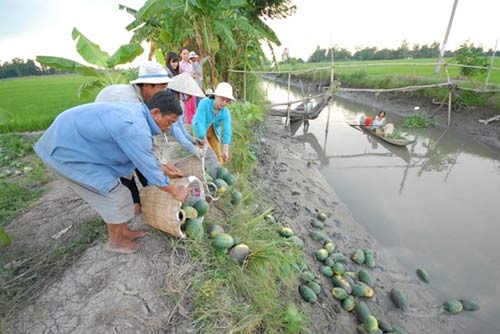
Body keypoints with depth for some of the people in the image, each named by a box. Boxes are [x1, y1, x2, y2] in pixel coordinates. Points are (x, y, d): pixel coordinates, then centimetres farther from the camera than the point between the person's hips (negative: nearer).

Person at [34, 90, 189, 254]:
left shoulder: (136, 112, -1)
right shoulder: (136, 129, -32)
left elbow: (146, 157, 12)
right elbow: (150, 170, -22)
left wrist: (164, 169, 18)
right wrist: (175, 192, -9)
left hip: (72, 140, 10)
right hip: (65, 150, -10)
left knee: (110, 188, 14)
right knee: (115, 194, -5)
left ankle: (123, 231, 28)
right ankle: (116, 240, 17)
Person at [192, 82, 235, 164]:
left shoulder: (226, 113, -22)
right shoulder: (204, 103, -32)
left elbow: (227, 131, -28)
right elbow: (198, 123, -36)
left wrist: (225, 150, -40)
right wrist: (206, 144, -37)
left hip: (213, 132, 3)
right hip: (200, 132, -3)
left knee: (218, 157, 6)